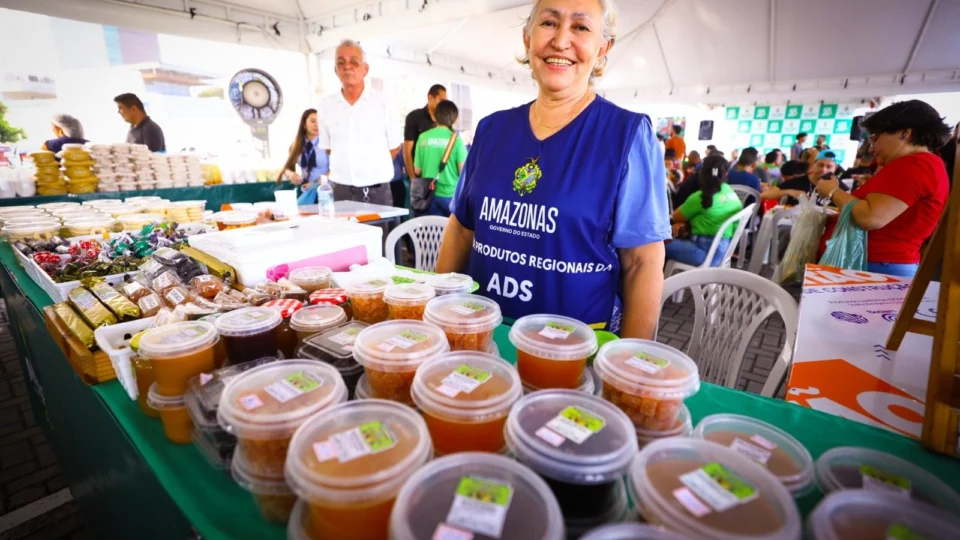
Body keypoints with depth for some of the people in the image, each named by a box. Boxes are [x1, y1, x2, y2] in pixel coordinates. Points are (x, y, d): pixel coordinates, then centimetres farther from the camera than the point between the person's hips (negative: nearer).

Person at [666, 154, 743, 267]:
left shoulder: (700, 197, -16)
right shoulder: (730, 191, 7)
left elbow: (676, 217, 2)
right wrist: (683, 222, 2)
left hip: (707, 252, -9)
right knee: (675, 240, 21)